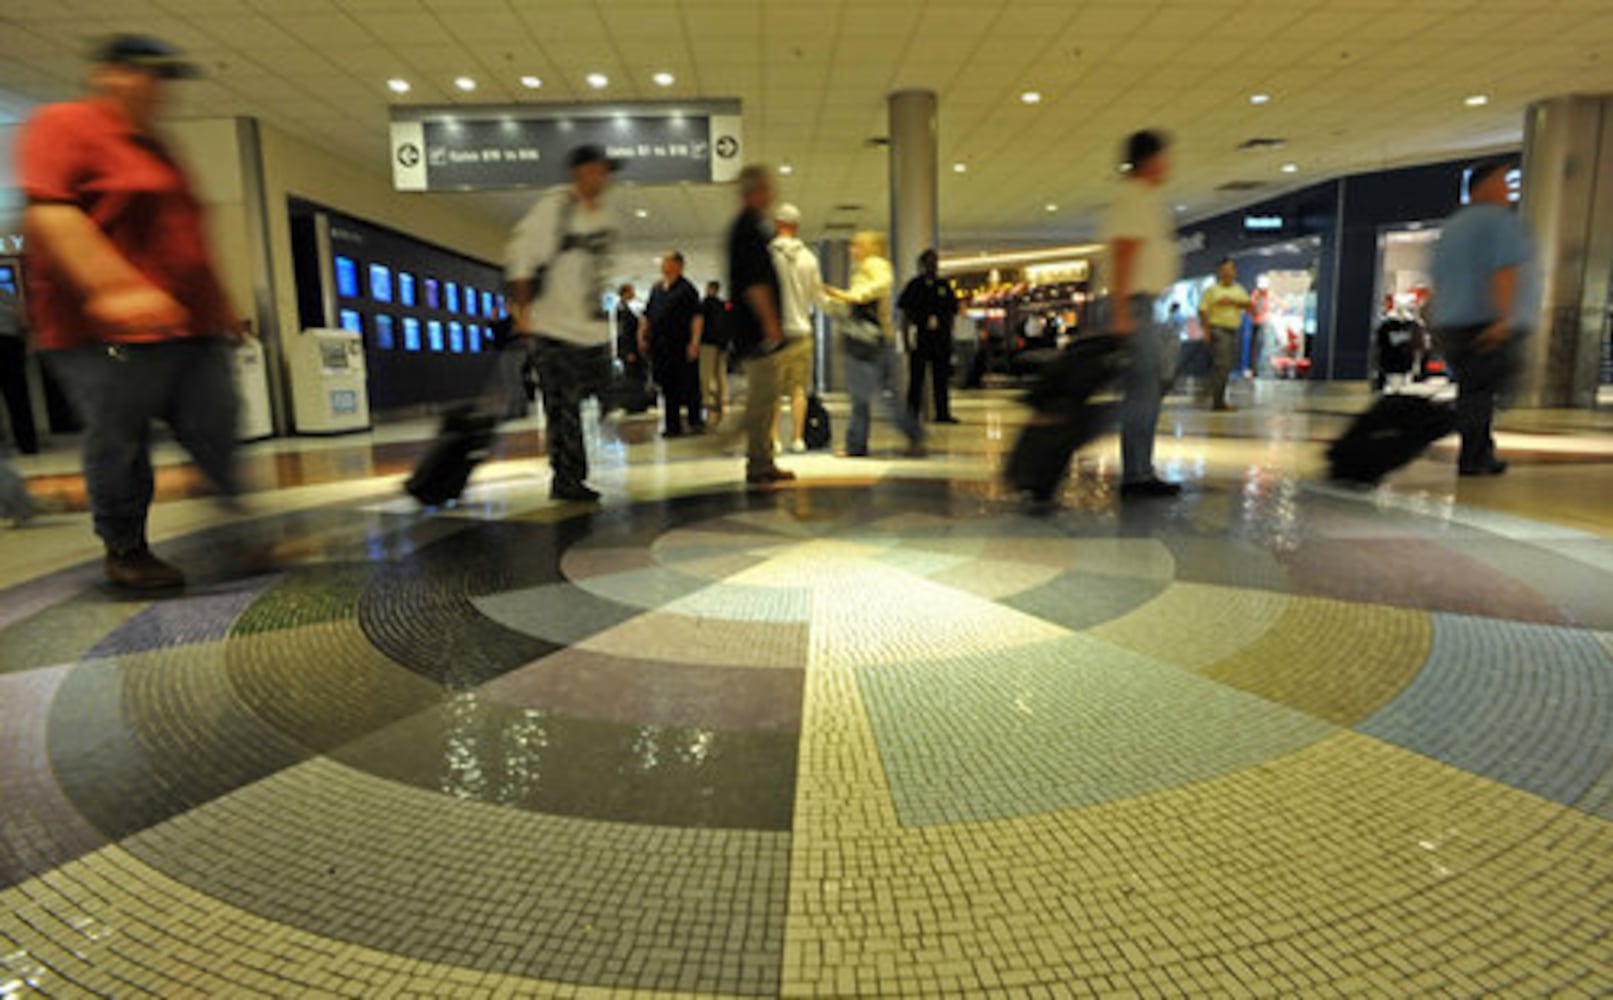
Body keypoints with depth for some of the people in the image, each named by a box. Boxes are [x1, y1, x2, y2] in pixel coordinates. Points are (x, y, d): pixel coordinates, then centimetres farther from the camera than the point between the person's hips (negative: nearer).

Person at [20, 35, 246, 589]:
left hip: (191, 326, 7)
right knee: (119, 444, 1)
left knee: (217, 437, 4)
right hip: (109, 334, -7)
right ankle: (125, 552, 15)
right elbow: (49, 213, -16)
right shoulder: (63, 126, -2)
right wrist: (111, 289, -27)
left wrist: (220, 306, 29)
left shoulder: (154, 147, 24)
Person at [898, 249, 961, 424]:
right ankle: (913, 413, 6)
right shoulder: (914, 285, 3)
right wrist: (906, 338, -7)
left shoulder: (944, 286, 13)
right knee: (916, 377, -1)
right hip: (919, 336, -3)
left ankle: (943, 413, 9)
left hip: (941, 338, 3)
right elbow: (905, 314, 0)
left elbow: (952, 314, 16)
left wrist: (948, 335, 7)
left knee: (941, 377, 5)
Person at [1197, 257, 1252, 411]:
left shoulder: (1240, 290, 15)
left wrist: (1233, 302, -10)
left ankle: (1220, 399, 13)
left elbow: (1251, 306, 4)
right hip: (1219, 330, -6)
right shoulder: (1212, 290, 1)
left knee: (1226, 367, 7)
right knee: (1221, 365, -14)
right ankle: (1218, 402, -14)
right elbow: (1202, 310, -4)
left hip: (1235, 331, 6)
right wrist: (1207, 330, -13)